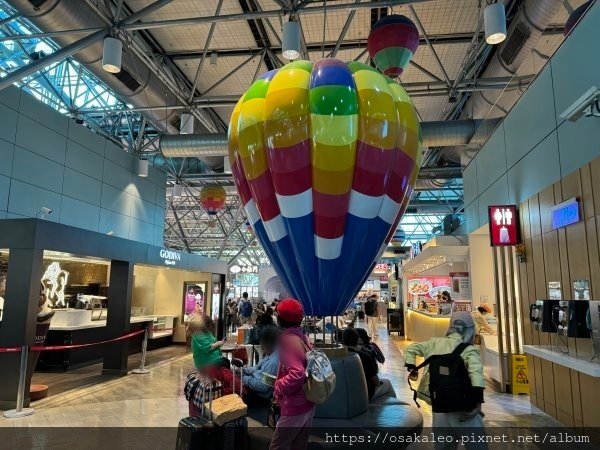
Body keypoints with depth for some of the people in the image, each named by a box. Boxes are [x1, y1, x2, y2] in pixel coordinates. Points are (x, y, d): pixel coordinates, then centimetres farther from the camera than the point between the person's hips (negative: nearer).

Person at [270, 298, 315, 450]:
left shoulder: (287, 339, -19)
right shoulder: (303, 337, 6)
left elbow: (297, 374, -29)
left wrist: (278, 388, -15)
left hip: (295, 407, -9)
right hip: (308, 402, 9)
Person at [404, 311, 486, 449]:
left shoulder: (435, 343, 7)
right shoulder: (469, 350, -5)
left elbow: (410, 349, 11)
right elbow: (476, 371, -23)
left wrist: (411, 367, 18)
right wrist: (477, 398, -27)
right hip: (461, 409, -4)